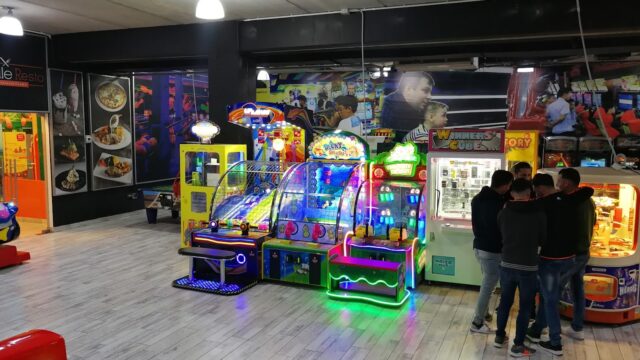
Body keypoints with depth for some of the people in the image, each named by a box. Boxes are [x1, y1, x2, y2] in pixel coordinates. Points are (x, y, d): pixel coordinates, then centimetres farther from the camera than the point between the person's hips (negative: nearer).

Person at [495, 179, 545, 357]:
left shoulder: (503, 212, -4)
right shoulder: (539, 213, -10)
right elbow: (543, 239, 3)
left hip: (506, 265, 3)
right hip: (528, 267, -3)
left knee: (505, 302, 19)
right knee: (525, 307, 9)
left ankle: (500, 336, 31)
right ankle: (518, 346, 14)